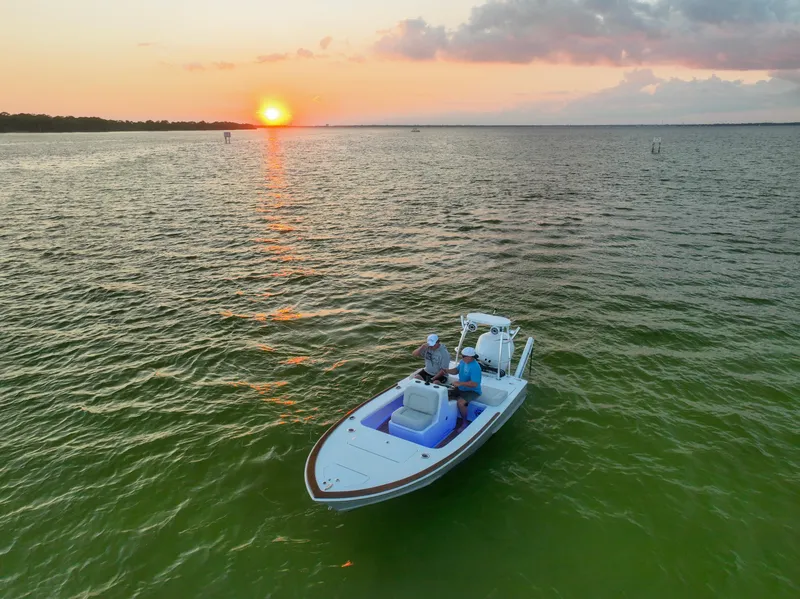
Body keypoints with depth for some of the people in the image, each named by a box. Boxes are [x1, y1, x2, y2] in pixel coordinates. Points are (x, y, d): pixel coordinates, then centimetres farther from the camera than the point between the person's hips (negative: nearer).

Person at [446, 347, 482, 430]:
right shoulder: (463, 361, -3)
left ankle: (464, 423, -9)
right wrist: (446, 370, -5)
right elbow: (456, 370, 14)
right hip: (461, 388, 8)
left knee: (460, 402, -32)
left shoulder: (475, 367, -28)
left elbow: (474, 384, -32)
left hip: (472, 391, -8)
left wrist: (460, 383, -32)